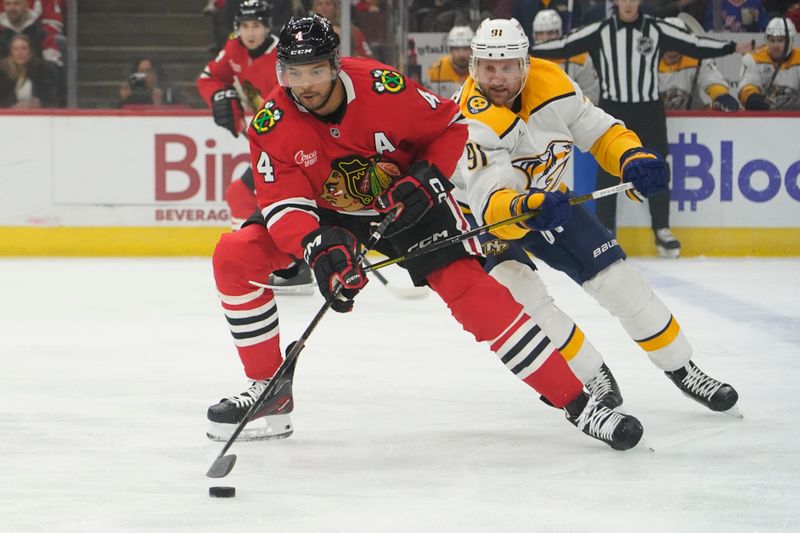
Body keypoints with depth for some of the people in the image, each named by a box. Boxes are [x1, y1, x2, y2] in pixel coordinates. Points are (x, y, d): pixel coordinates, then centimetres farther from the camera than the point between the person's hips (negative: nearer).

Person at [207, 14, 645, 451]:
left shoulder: (383, 88, -27)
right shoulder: (271, 125, -22)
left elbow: (452, 125, -10)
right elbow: (283, 203, -24)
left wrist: (427, 179, -24)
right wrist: (319, 249, -42)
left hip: (407, 205, -3)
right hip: (329, 214, 3)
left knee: (471, 291, -18)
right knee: (236, 256, -16)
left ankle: (577, 402, -14)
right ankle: (269, 390, -1)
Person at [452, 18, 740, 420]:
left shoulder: (549, 83, -16)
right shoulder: (475, 122, -34)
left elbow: (596, 130, -4)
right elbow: (490, 204, -43)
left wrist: (632, 157, -23)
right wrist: (524, 207, -63)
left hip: (545, 196, 5)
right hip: (480, 213, -5)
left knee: (615, 277, 1)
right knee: (526, 300, -22)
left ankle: (681, 369, 13)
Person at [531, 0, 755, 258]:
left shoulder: (657, 29, -2)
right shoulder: (600, 31, -2)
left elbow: (694, 45, -2)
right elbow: (565, 46, -3)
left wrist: (733, 48, -6)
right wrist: (527, 52, -8)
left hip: (649, 111, 0)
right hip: (612, 110, 0)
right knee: (607, 173, 1)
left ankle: (662, 230, 15)